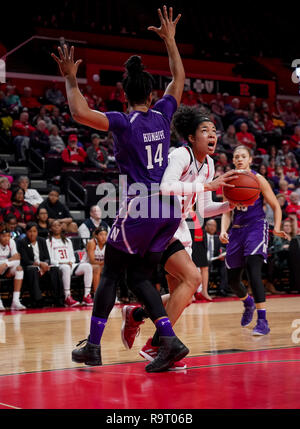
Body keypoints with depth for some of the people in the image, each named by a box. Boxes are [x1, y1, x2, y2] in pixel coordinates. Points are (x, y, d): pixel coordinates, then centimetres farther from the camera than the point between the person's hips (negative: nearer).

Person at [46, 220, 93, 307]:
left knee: (87, 266, -23)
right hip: (57, 267, -5)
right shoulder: (48, 242, 11)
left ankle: (87, 296, -28)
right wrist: (60, 263, -14)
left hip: (70, 265, 5)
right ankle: (67, 298, -42)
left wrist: (70, 262, -2)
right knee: (66, 268, -42)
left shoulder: (67, 241, 27)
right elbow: (49, 259, 0)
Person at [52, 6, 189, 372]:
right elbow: (179, 78, 25)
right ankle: (170, 341, 1)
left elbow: (80, 113, -21)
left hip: (140, 206, -6)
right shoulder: (162, 114, 7)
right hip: (169, 207, 6)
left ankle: (92, 346, 15)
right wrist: (169, 40, 32)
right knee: (139, 277, 14)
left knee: (110, 273, 10)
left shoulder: (124, 122, -9)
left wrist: (71, 79, -6)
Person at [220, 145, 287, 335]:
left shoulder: (258, 179, -6)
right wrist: (223, 230, -7)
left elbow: (276, 206, -2)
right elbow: (227, 211, 10)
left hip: (256, 227, -5)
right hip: (237, 230, 5)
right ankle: (248, 302, 45)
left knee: (253, 272, -24)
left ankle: (263, 321, -22)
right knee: (232, 279, 11)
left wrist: (277, 228, -16)